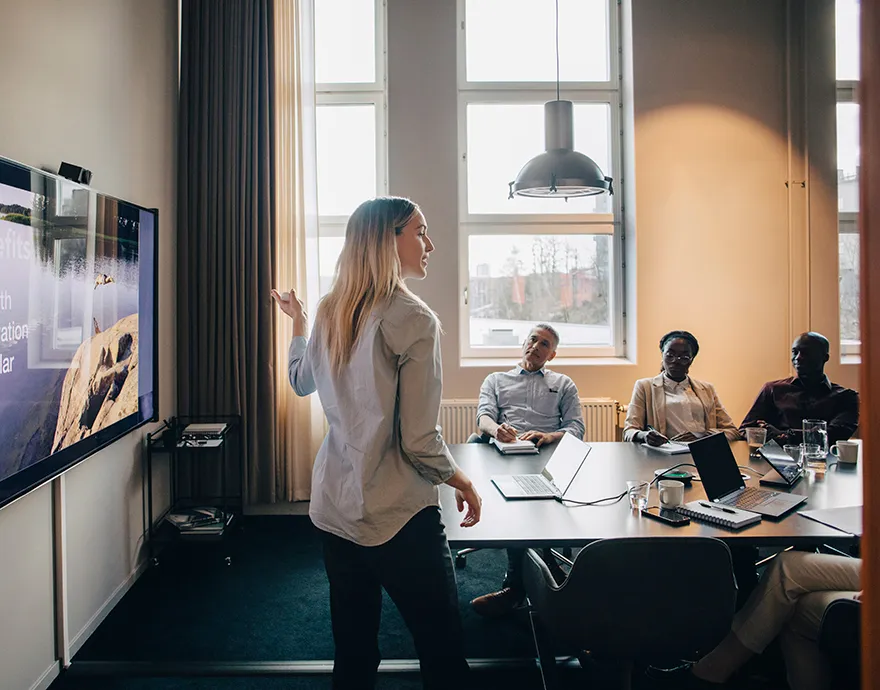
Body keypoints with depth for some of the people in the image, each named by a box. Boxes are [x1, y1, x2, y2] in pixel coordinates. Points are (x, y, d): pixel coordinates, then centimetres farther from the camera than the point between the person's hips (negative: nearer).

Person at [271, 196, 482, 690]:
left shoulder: (330, 314, 3)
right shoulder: (414, 320, -17)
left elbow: (301, 382, 22)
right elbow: (421, 443, -18)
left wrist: (298, 322, 36)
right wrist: (463, 482, 0)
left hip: (334, 511, 7)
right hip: (400, 519, -7)